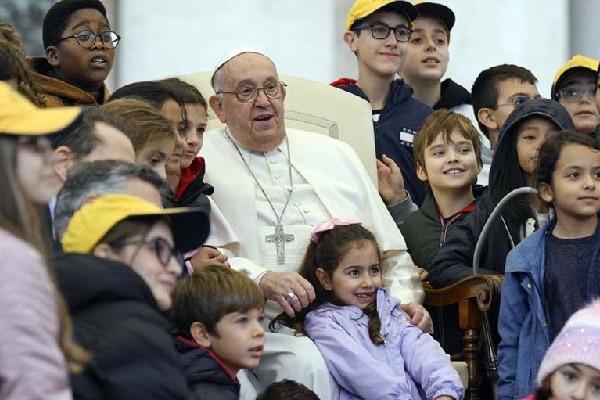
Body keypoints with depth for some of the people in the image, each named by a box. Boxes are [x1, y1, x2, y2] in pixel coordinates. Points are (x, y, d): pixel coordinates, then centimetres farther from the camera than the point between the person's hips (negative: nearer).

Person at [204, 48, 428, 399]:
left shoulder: (336, 155, 24)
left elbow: (391, 251, 26)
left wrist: (404, 300, 7)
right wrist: (261, 279, -21)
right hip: (265, 328, -4)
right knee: (307, 365, -37)